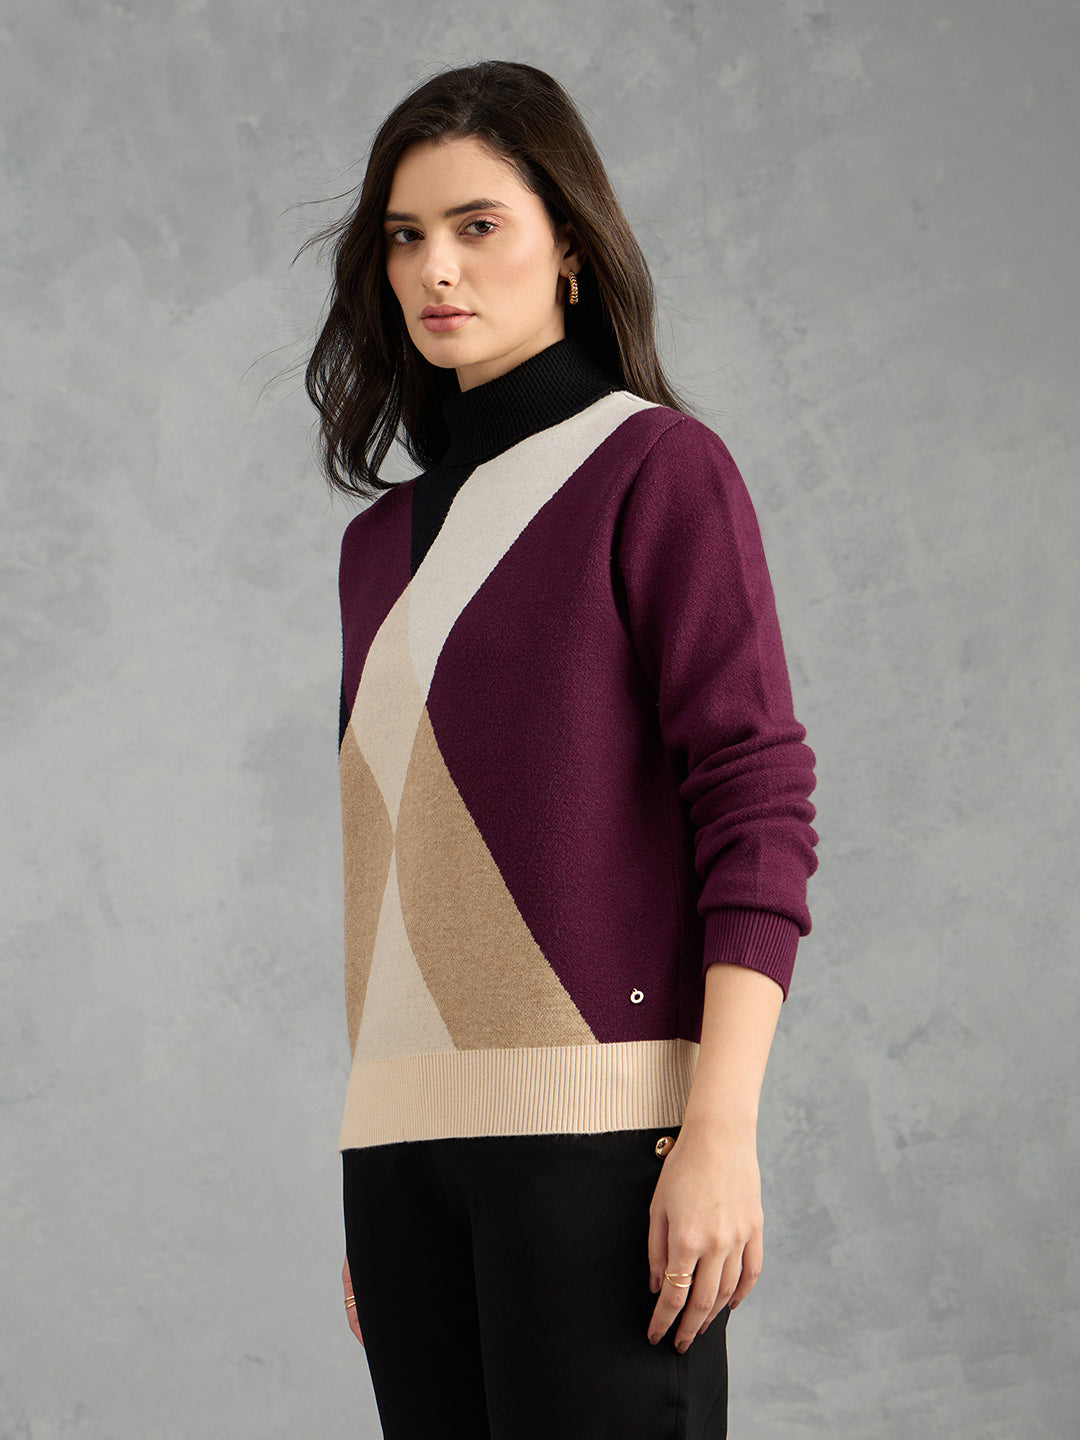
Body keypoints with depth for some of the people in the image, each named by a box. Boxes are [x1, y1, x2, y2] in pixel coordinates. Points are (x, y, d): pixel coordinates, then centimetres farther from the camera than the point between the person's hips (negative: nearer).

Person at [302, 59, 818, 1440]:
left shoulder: (657, 468, 0)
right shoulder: (384, 541, 19)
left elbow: (760, 813, -7)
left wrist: (722, 1134, -16)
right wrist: (369, 1192, 17)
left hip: (598, 1116, -6)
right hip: (407, 1126, 6)